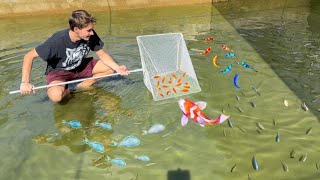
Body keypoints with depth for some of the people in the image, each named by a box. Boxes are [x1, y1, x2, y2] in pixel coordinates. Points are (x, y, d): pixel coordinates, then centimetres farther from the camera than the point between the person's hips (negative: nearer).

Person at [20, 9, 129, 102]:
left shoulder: (91, 36, -20)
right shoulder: (57, 40, -31)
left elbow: (102, 54, -7)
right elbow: (29, 56, -25)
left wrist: (117, 68, -23)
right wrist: (25, 82, -34)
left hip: (80, 67, 5)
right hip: (58, 72, -5)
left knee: (111, 67, -9)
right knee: (56, 96, -36)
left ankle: (82, 86, -2)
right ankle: (66, 91, 1)